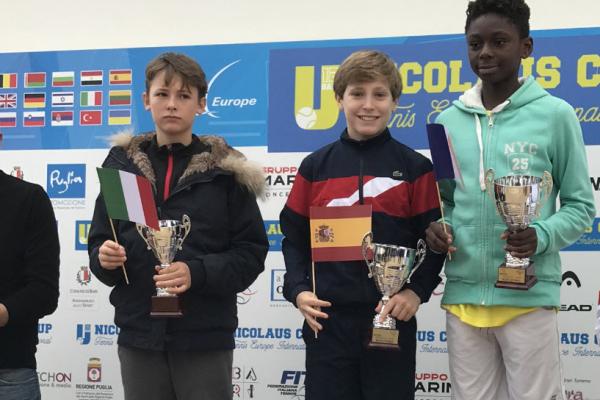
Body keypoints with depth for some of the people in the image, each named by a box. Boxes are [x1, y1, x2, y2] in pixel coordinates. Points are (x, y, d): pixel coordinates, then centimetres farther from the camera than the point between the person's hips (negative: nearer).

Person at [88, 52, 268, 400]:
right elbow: (100, 240, 12)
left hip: (205, 336, -2)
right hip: (139, 334, 3)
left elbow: (252, 252, -3)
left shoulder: (224, 169, -2)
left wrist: (197, 273, -19)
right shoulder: (123, 163, 6)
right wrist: (103, 257, -11)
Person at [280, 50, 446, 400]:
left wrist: (417, 291, -11)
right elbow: (295, 236, 10)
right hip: (327, 320, 2)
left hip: (392, 319, -1)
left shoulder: (415, 168, 1)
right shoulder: (315, 167, 6)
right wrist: (298, 289, -4)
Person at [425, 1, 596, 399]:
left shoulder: (555, 114, -3)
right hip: (463, 295, 4)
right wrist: (436, 227, -4)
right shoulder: (449, 121, 8)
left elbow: (580, 205, 0)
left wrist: (541, 236, -17)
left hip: (529, 296, -4)